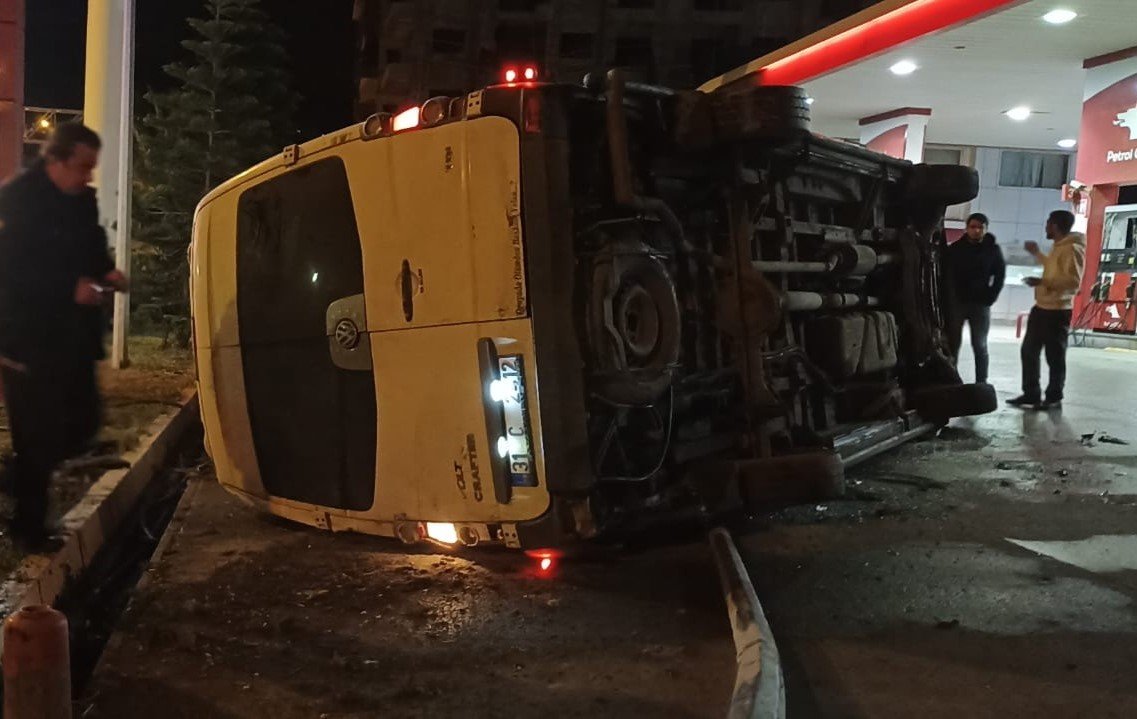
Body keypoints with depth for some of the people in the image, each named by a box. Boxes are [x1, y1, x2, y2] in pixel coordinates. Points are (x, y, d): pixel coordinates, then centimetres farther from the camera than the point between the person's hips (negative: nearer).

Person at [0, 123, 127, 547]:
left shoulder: (83, 200, 8)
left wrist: (106, 271, -2)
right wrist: (70, 289, -25)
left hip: (73, 339, 7)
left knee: (81, 425, 9)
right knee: (37, 437, 0)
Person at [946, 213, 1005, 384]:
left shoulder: (993, 249, 2)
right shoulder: (955, 248, 1)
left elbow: (1000, 275, 5)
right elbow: (946, 273, 1)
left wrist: (990, 297, -4)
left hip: (980, 304, 0)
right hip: (956, 302, 0)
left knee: (980, 346, 2)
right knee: (952, 344, 2)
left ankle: (981, 383, 7)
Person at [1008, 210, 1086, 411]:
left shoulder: (1072, 249, -16)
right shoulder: (1058, 247, 15)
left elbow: (1073, 281, -24)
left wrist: (1042, 281, -28)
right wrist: (1037, 253, 34)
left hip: (1057, 311, -10)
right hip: (1042, 307, 10)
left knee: (1055, 356, -1)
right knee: (1029, 350, 13)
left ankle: (1054, 398, 10)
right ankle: (1031, 394, 22)